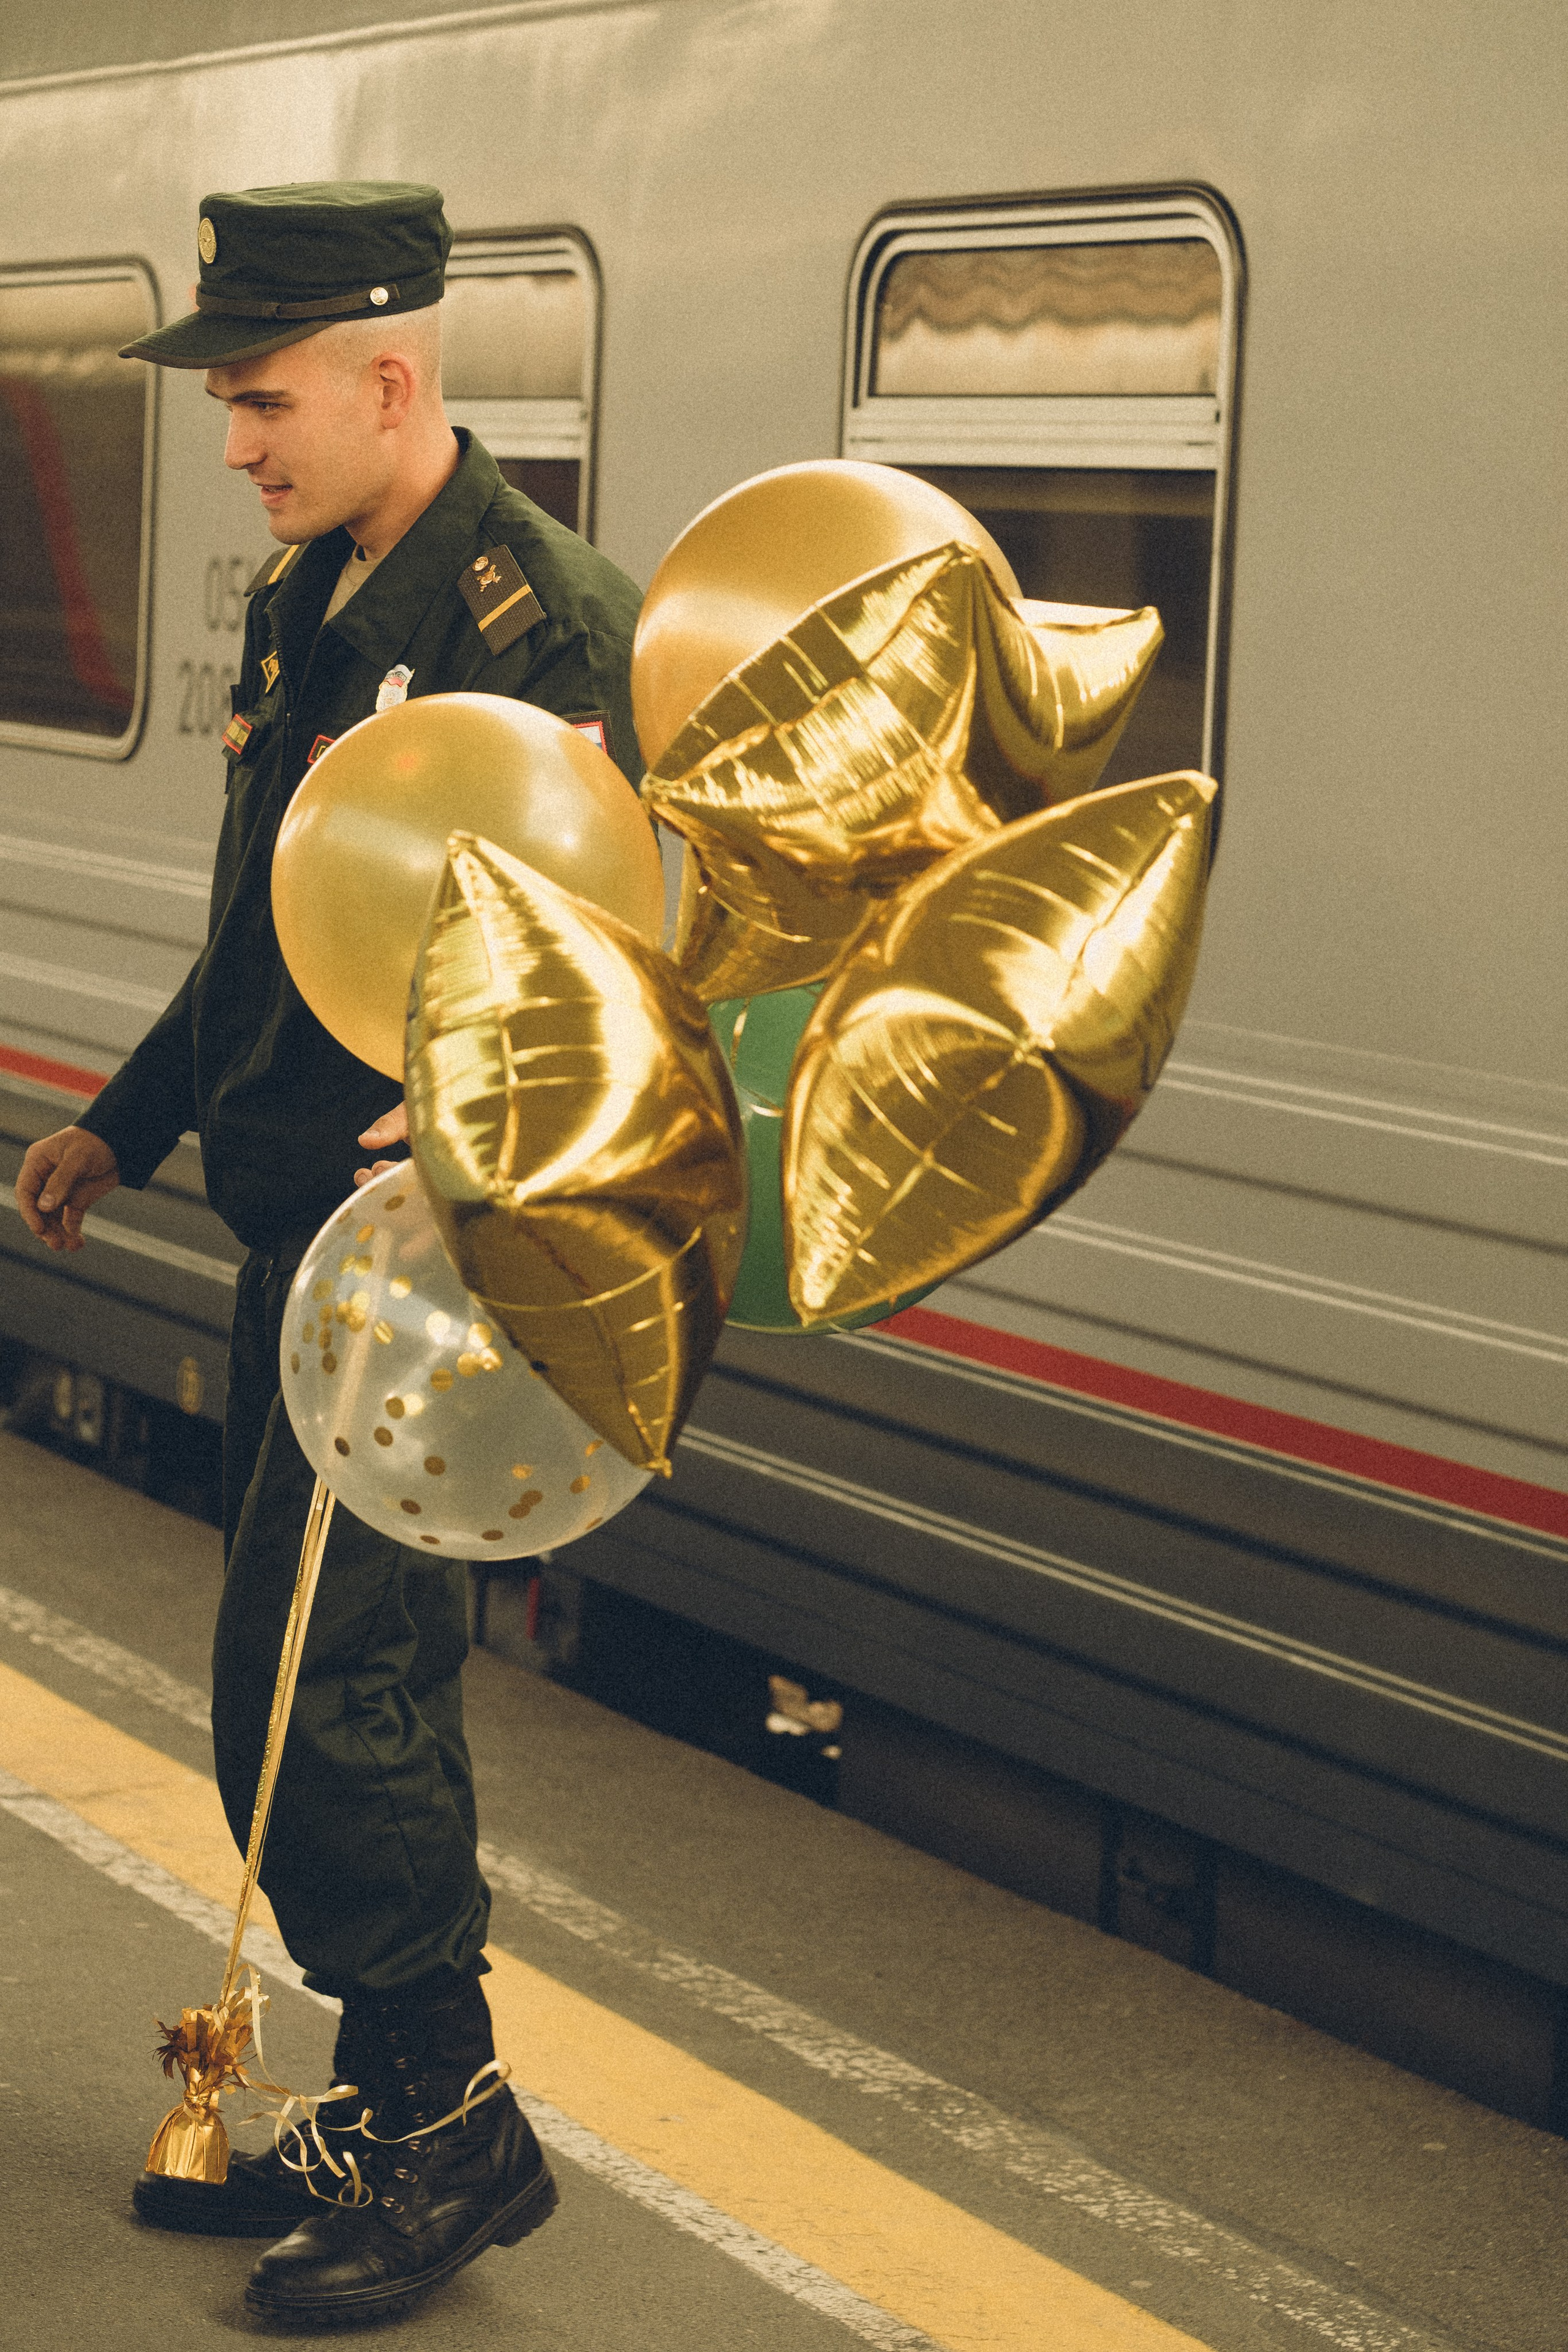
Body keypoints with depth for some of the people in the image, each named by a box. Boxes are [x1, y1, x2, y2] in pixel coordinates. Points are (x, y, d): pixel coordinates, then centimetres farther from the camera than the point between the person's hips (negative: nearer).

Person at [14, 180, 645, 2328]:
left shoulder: (548, 624, -17)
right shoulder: (308, 600, 12)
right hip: (300, 1230, 9)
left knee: (311, 1701, -8)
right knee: (350, 1688, 14)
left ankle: (458, 2137, 5)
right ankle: (365, 2119, 26)